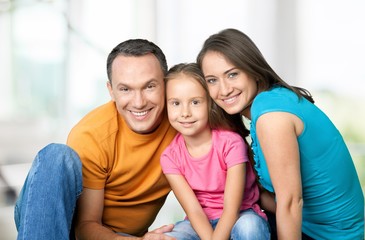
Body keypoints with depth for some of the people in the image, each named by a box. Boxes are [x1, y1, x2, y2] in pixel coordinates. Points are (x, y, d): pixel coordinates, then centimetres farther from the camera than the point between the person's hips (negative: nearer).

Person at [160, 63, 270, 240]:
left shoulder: (230, 142, -16)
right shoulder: (170, 156, -7)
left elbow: (231, 209, -20)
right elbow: (194, 210, -14)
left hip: (241, 218, -2)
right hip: (201, 225, 2)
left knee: (248, 226, -37)